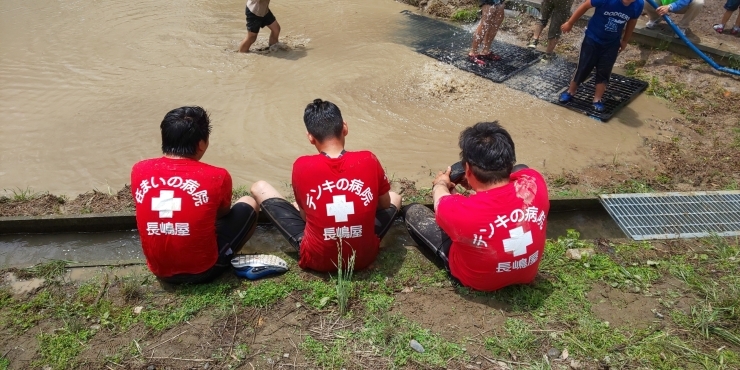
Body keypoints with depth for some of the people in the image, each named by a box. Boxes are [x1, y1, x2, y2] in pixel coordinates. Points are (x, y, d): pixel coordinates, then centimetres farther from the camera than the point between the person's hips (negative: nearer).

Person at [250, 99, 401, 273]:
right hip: (364, 257, 3)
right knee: (395, 197, 29)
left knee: (259, 188, 9)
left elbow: (304, 214, 2)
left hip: (317, 259, -3)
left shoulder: (301, 166, -14)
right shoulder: (369, 160, -12)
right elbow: (385, 204, 7)